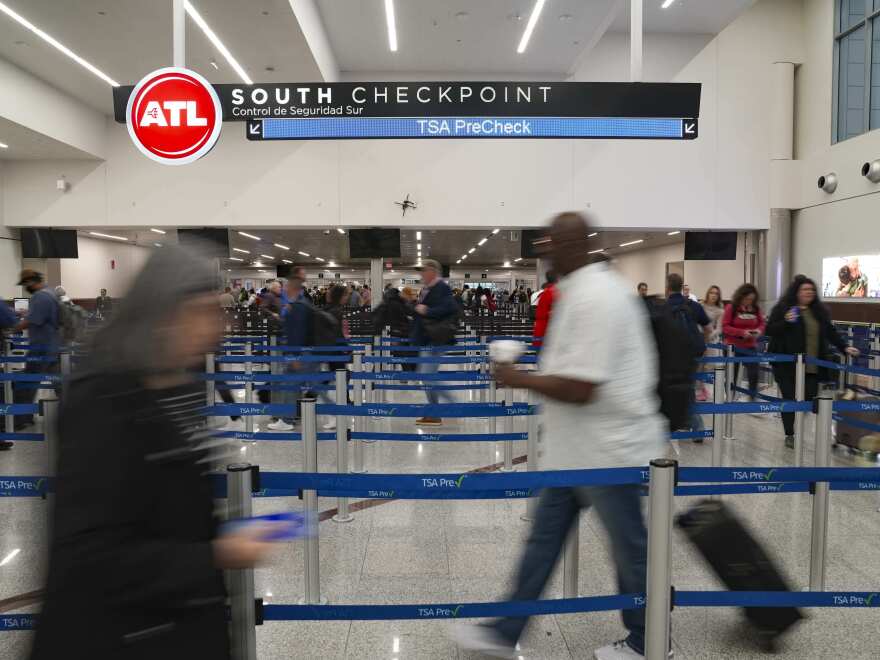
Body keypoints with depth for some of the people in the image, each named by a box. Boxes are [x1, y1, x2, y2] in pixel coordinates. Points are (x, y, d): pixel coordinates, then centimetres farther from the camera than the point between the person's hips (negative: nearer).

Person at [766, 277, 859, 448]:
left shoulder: (819, 311, 12)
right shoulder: (783, 308, -3)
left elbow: (830, 332, 18)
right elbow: (769, 330, -6)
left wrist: (844, 347, 8)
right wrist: (786, 322, -21)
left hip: (812, 367, 4)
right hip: (787, 365, -4)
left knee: (810, 400, -1)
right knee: (790, 400, 2)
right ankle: (790, 435, 14)